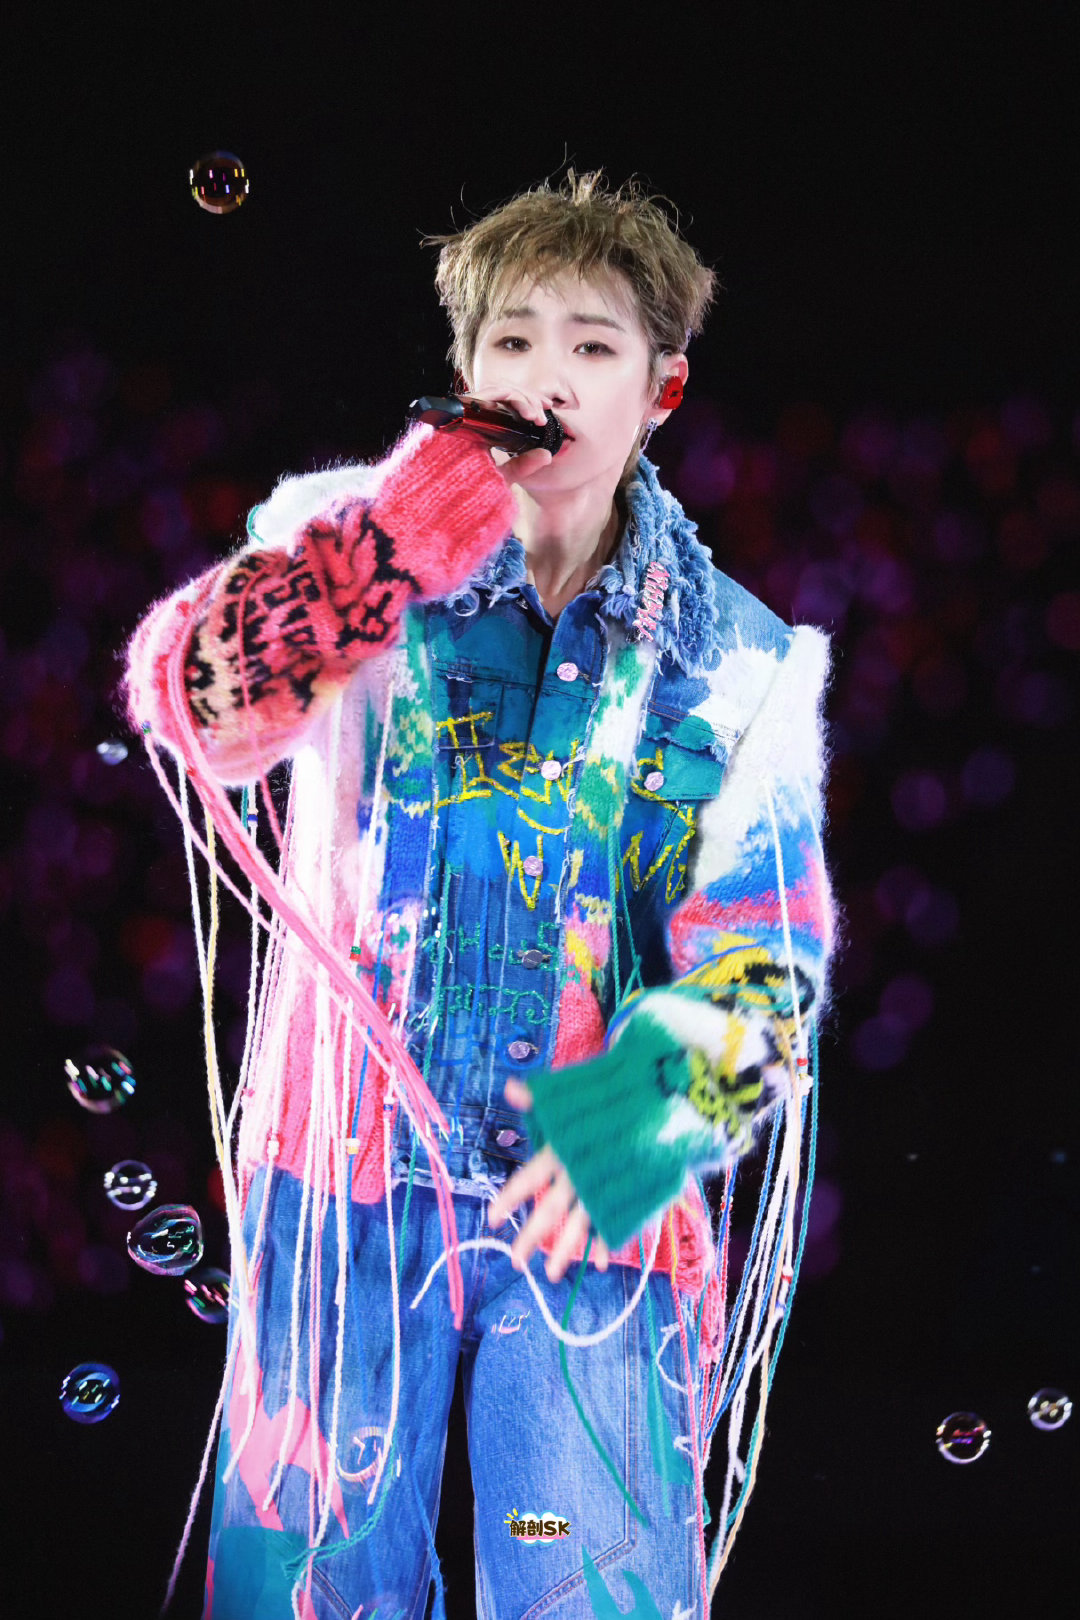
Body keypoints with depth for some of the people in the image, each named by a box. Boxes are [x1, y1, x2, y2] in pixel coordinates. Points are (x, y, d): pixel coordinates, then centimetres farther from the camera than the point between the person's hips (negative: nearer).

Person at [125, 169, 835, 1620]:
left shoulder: (737, 659, 4)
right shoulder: (363, 543, 3)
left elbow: (767, 951, -3)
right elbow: (189, 708, -13)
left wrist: (662, 1094, -22)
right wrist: (391, 541, -22)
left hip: (596, 1193, 0)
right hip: (353, 1166, 0)